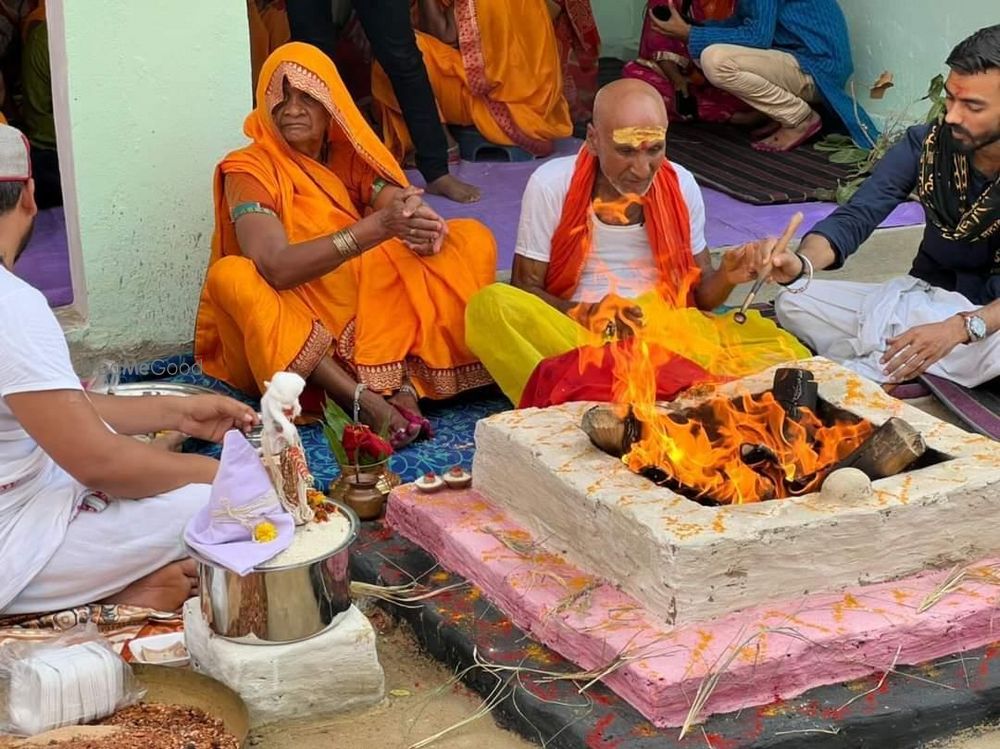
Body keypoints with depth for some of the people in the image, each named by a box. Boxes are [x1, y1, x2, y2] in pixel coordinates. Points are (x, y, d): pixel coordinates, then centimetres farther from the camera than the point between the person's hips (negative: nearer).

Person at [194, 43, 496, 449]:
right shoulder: (248, 170, -10)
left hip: (370, 316, 4)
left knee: (473, 239, -8)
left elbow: (406, 211, -9)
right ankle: (361, 398, -44)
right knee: (230, 276, -33)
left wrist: (426, 227, -36)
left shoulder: (349, 155, 4)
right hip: (288, 336, -4)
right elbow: (275, 267, -26)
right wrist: (377, 226, -36)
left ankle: (404, 380, -29)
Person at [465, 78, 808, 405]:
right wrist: (584, 315, -20)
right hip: (575, 333, -2)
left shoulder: (681, 185, 5)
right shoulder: (551, 185, -4)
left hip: (671, 333, 3)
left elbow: (698, 291, 14)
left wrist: (726, 277, -10)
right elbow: (524, 287, -1)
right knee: (489, 306, -31)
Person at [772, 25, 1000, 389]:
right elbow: (854, 218, -14)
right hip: (923, 296, 4)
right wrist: (802, 262, -36)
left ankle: (864, 371, -24)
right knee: (794, 303, -14)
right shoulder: (924, 145, -9)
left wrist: (960, 328, -42)